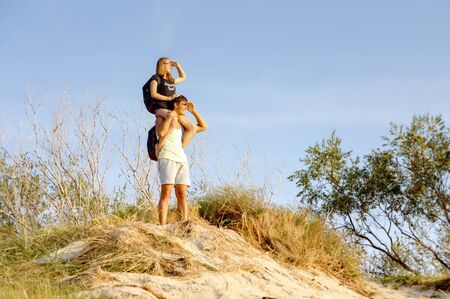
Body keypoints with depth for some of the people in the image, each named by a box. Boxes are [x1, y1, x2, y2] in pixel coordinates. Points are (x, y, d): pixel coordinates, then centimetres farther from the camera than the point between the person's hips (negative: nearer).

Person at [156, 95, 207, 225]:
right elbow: (161, 133, -9)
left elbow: (203, 127, 34)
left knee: (182, 194, -6)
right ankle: (162, 226, -23)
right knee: (166, 192, -16)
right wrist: (170, 116, -3)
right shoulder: (162, 118, 12)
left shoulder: (183, 124, 26)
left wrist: (193, 111, 26)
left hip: (182, 159, 5)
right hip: (167, 158, -5)